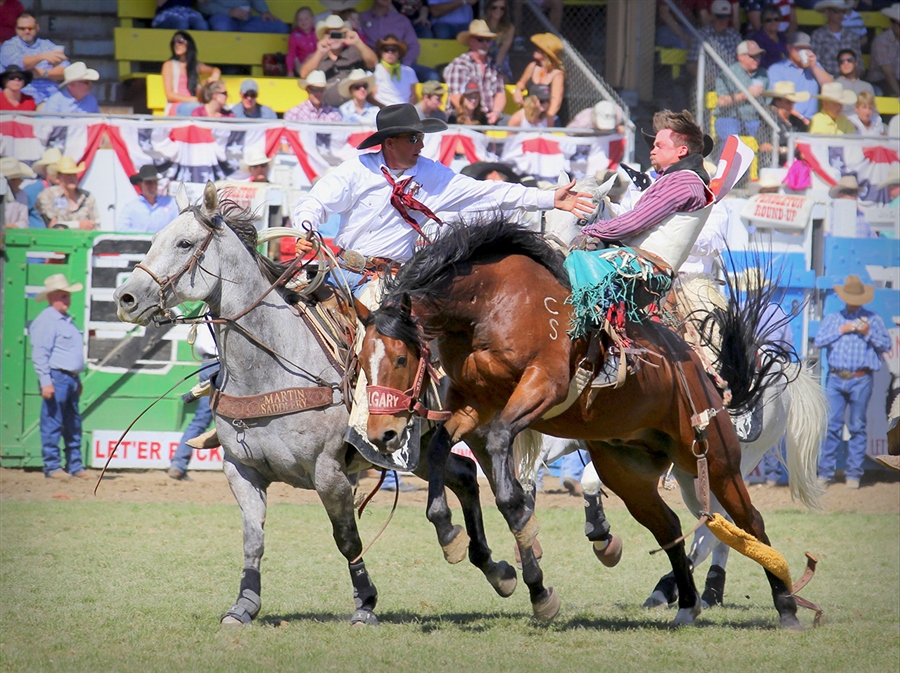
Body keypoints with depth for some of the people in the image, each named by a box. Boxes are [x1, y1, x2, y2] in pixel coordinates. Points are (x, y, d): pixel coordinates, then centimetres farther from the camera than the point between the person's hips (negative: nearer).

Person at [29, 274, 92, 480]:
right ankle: (52, 467, -4)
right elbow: (39, 354, -15)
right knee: (52, 425, -6)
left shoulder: (67, 320, 20)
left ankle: (75, 466, 17)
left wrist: (77, 380, 26)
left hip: (71, 378, 9)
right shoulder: (46, 320, -10)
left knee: (73, 426, 12)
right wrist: (46, 382, -21)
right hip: (56, 378, -9)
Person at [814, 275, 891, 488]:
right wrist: (840, 331, -5)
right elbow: (819, 340, 5)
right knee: (831, 425, -2)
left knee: (857, 427, 0)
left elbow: (886, 344, 5)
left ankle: (854, 474, 4)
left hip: (860, 380, -2)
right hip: (836, 379, 2)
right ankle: (825, 471, 2)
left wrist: (868, 333, -10)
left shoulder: (872, 319, 10)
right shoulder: (832, 318, 16)